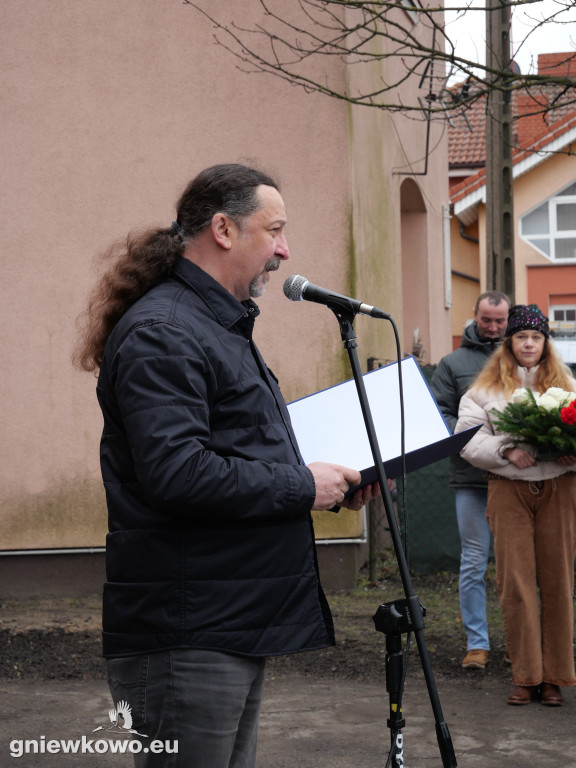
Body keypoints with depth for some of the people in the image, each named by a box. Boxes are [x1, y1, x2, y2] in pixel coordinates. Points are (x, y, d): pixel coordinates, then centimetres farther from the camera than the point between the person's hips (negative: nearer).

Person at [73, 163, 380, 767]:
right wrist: (302, 486, -17)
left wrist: (331, 484, 11)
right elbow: (175, 473, -27)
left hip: (236, 626, 11)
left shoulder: (223, 326, 20)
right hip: (185, 639, -11)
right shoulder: (162, 332, -16)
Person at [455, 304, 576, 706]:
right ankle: (526, 676, 5)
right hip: (509, 489, -1)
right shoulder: (486, 388, 8)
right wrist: (505, 450, -15)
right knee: (516, 583, -3)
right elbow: (468, 438, 0)